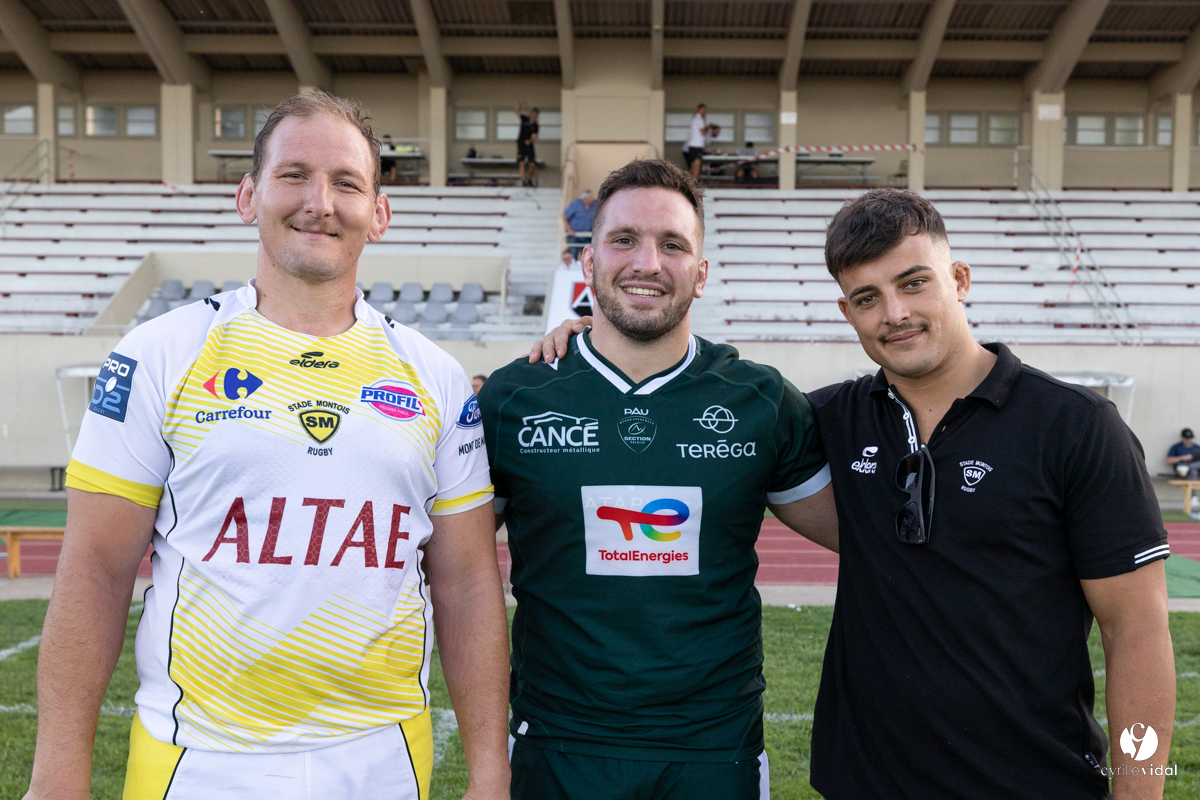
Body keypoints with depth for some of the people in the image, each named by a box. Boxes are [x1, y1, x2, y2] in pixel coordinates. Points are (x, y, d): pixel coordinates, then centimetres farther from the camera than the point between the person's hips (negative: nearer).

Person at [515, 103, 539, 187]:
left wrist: (530, 141, -26)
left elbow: (534, 137, -7)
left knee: (532, 164, -6)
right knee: (522, 163, -13)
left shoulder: (535, 126, 1)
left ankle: (530, 180, 15)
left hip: (529, 145, 1)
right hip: (521, 144, -1)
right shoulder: (525, 119, 2)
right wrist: (518, 106, -28)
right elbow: (518, 112, -9)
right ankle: (523, 181, -17)